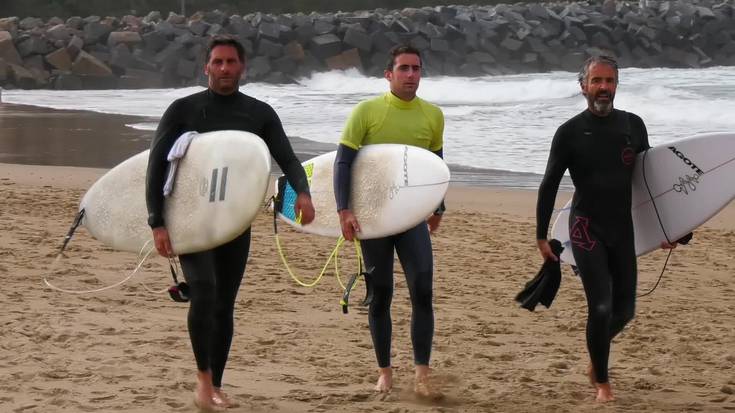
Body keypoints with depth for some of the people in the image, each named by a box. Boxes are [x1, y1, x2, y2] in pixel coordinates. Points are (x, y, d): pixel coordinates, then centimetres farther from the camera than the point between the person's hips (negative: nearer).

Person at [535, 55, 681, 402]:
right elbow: (549, 186, -2)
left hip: (623, 228, 4)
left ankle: (595, 355, 38)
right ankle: (601, 382, 6)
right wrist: (541, 236, -4)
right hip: (586, 229, -4)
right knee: (601, 307, -11)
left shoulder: (633, 126, 4)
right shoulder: (570, 133, -6)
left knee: (624, 310, 8)